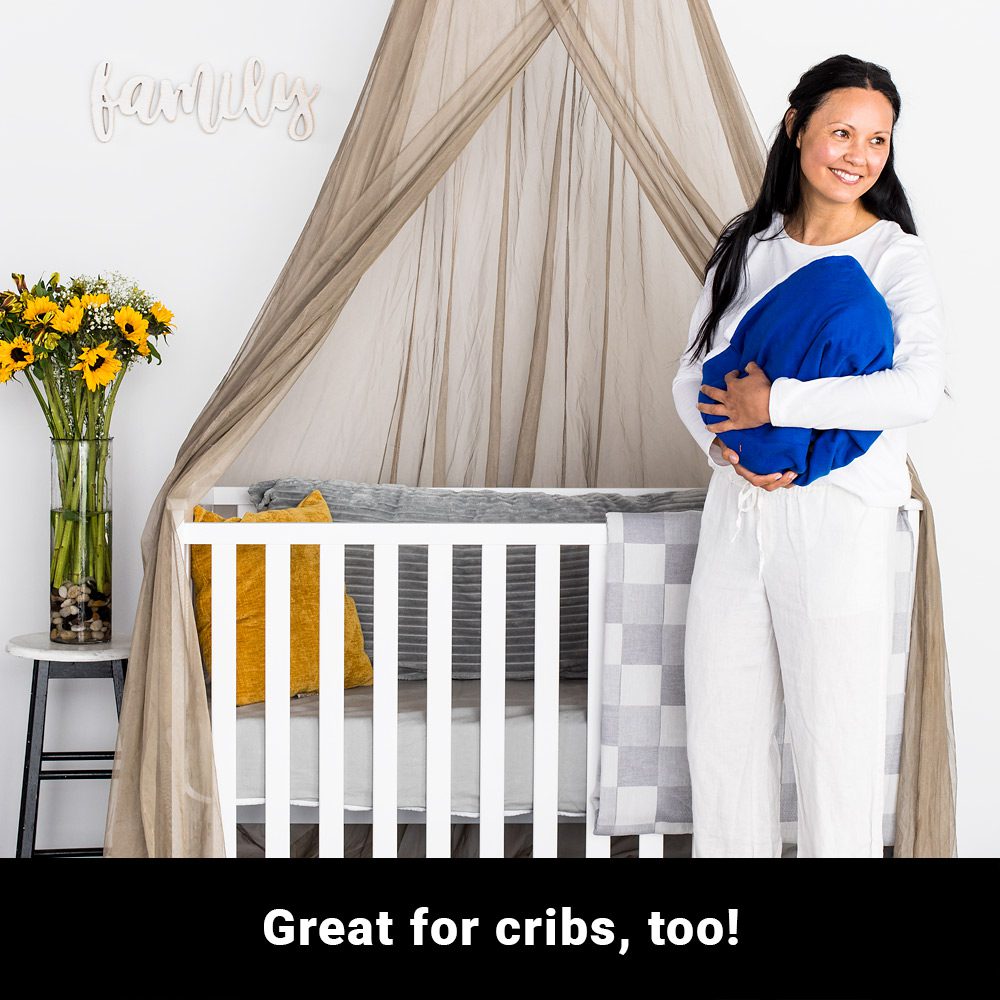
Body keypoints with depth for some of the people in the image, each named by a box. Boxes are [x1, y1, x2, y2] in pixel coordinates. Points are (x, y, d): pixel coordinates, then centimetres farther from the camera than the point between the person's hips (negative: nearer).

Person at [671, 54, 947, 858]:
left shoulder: (897, 258, -5)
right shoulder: (746, 248, 10)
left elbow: (920, 389, -21)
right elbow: (692, 373, 11)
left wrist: (776, 403, -19)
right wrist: (724, 443, -10)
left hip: (838, 524, -5)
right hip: (736, 512, 5)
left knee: (835, 742, 3)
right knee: (721, 735, 12)